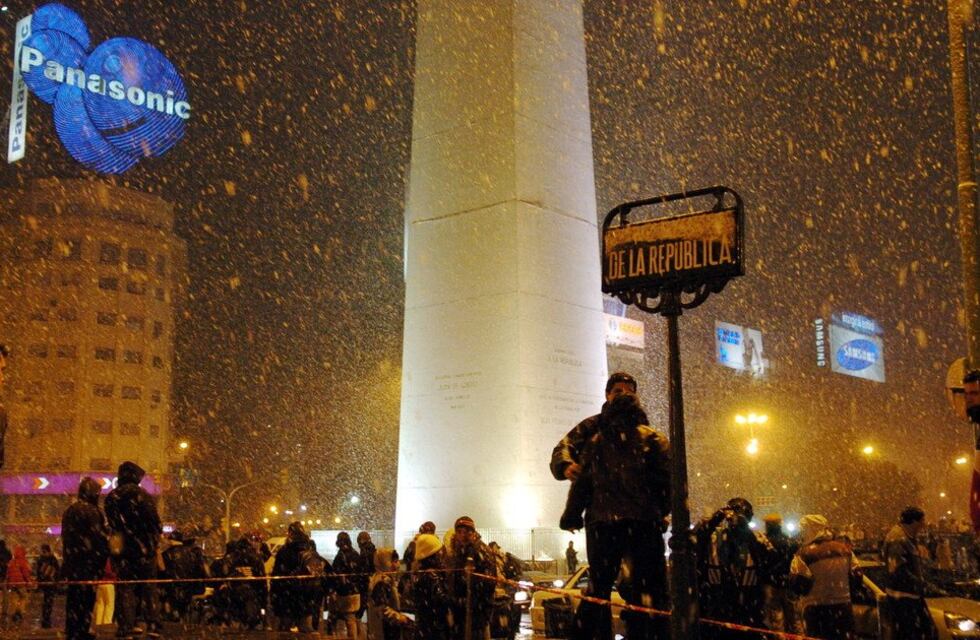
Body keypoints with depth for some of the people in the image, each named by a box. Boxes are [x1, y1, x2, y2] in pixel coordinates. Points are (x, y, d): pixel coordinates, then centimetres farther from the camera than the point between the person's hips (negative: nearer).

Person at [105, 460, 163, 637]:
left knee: (125, 585, 8)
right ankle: (151, 623, -1)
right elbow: (154, 520, -7)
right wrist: (156, 537, 7)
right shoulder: (142, 495, -7)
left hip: (121, 548, 3)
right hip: (143, 546, -3)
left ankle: (127, 624, 4)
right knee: (148, 586, 4)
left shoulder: (111, 497, 5)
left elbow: (111, 523, 6)